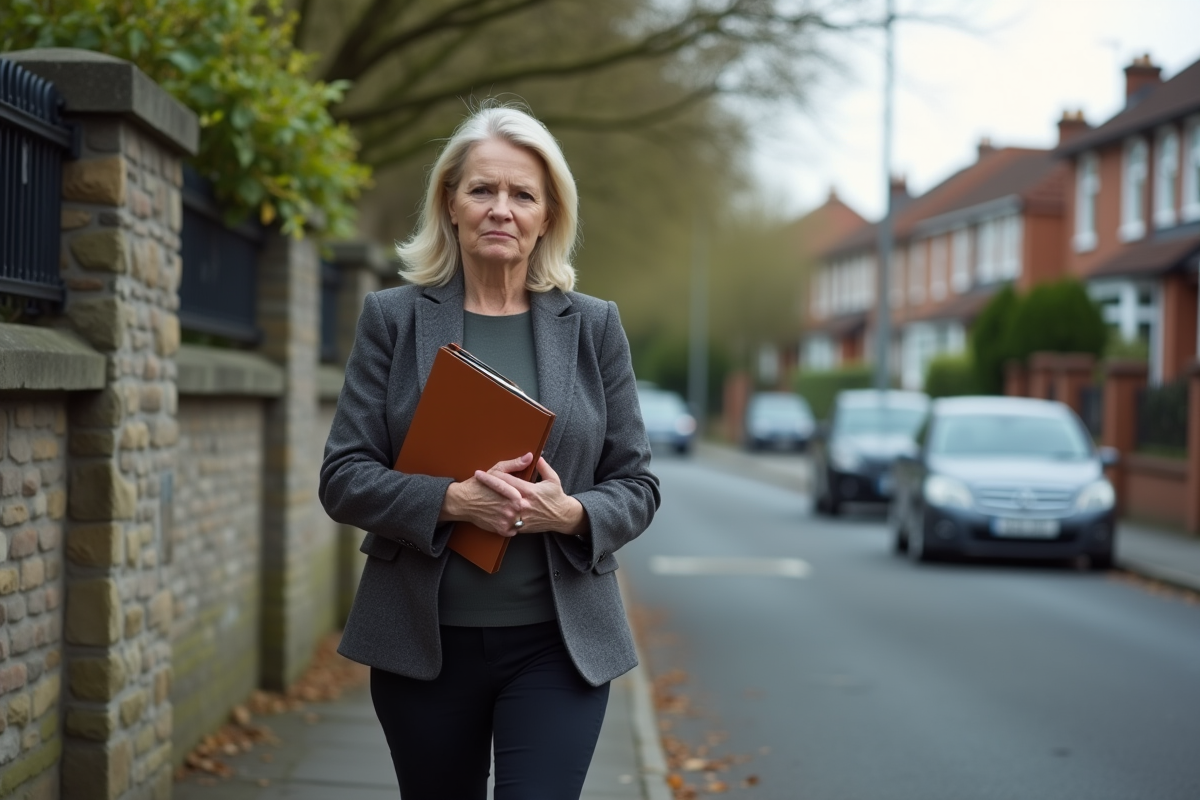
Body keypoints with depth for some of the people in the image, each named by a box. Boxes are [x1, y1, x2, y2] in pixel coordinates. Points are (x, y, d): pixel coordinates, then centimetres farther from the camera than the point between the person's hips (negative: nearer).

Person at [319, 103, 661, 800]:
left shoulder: (594, 327, 5)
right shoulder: (394, 318, 3)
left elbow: (636, 486, 6)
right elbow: (343, 478, -2)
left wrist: (571, 512, -16)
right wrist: (450, 500, -19)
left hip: (559, 643, 0)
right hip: (424, 640, 1)